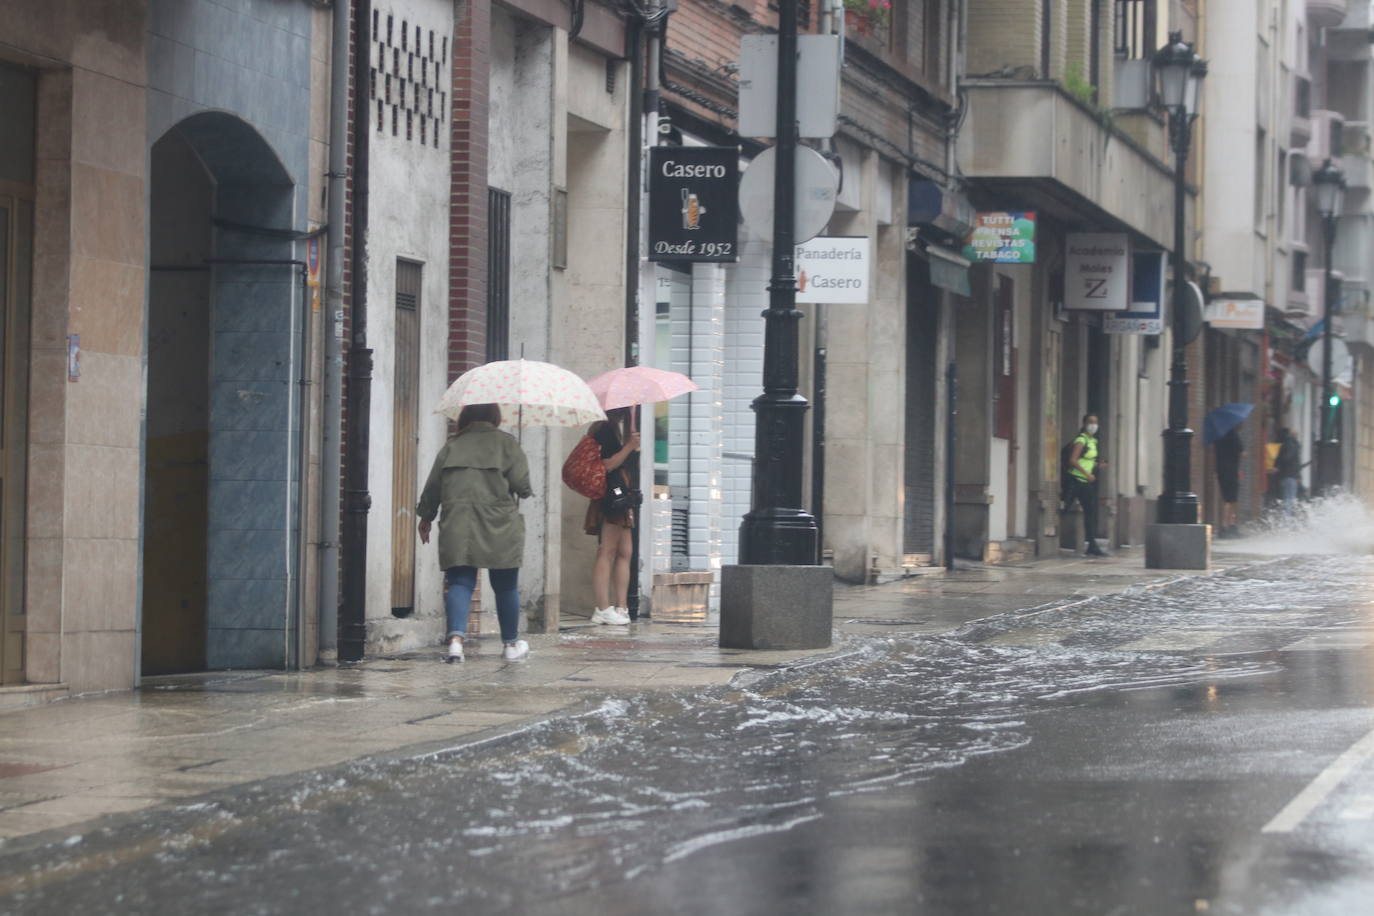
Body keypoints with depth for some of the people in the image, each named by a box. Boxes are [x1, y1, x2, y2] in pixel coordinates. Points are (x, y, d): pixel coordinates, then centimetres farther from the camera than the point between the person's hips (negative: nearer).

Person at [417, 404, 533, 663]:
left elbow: (433, 486, 10)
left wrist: (426, 517, 24)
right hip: (498, 529, -2)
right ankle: (511, 644, 23)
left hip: (457, 527, 2)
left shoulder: (452, 446, 9)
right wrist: (524, 492, 17)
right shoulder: (505, 443, 1)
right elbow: (521, 483, -7)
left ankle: (456, 637, -22)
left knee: (459, 583, 0)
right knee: (505, 586, 12)